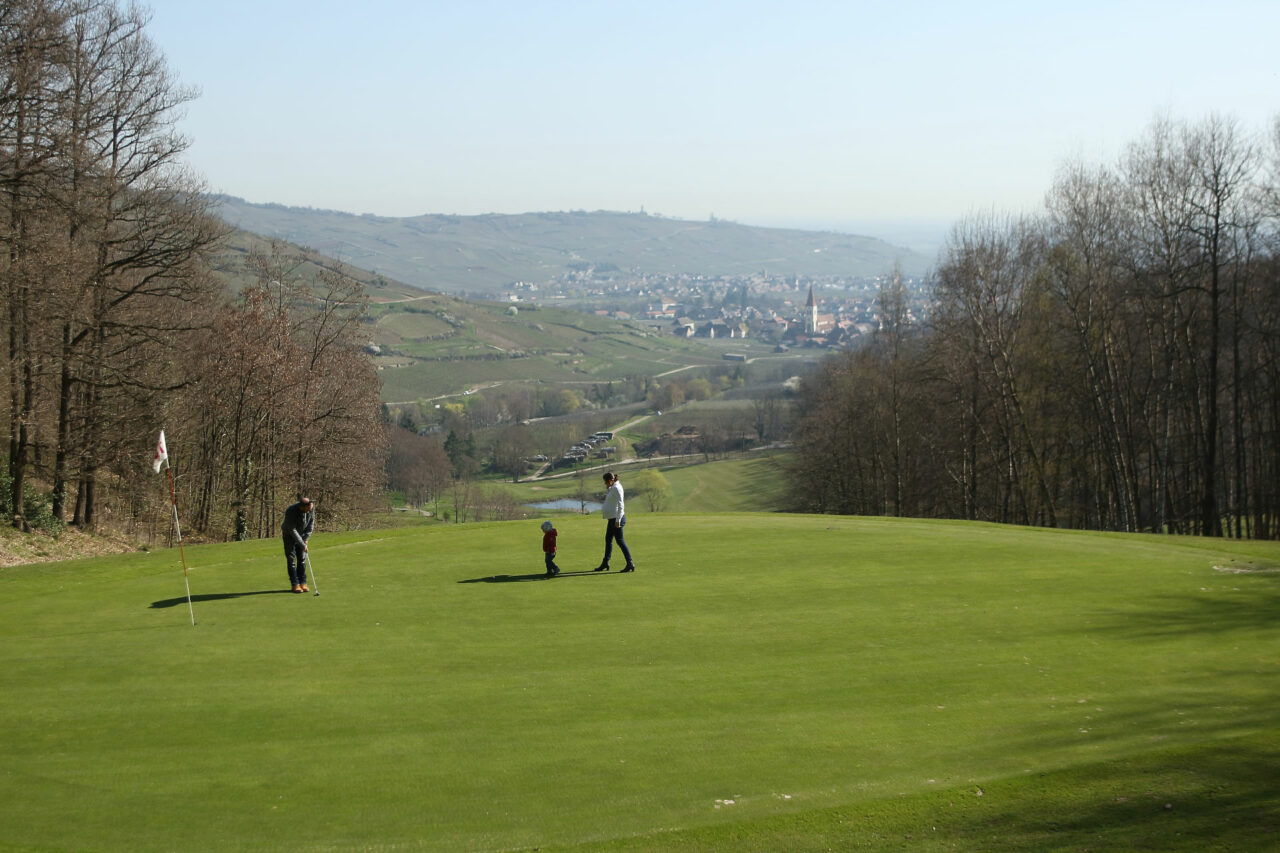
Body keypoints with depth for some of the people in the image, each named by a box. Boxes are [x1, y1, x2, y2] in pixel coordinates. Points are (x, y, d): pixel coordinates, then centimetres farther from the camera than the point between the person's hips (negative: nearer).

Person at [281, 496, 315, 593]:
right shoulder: (291, 512, -35)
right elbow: (292, 530, -29)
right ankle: (295, 584, -3)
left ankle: (303, 583, 5)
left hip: (302, 534, 4)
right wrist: (302, 545, -27)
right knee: (291, 559, -6)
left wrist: (306, 538, -10)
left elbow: (311, 522, -5)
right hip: (289, 535, -4)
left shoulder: (311, 507, -21)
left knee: (302, 559, 2)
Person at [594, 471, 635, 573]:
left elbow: (620, 505, -21)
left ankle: (630, 564, -5)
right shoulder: (612, 488, 15)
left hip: (616, 518, -11)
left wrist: (618, 520, -24)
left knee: (620, 541, -8)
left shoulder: (616, 488, -16)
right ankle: (605, 563, 21)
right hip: (612, 518, 11)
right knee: (608, 540, 14)